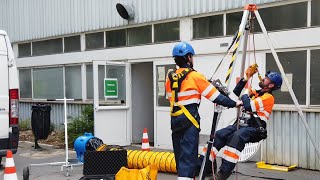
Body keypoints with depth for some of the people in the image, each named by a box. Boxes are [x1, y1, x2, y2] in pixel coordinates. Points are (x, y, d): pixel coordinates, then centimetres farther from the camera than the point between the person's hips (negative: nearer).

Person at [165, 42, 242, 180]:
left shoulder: (170, 78, 10)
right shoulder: (194, 76, -7)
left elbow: (171, 98, 13)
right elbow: (215, 96, -6)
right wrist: (233, 104, 2)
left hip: (175, 120, 7)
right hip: (189, 121, -7)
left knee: (180, 155, 16)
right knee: (188, 157, -7)